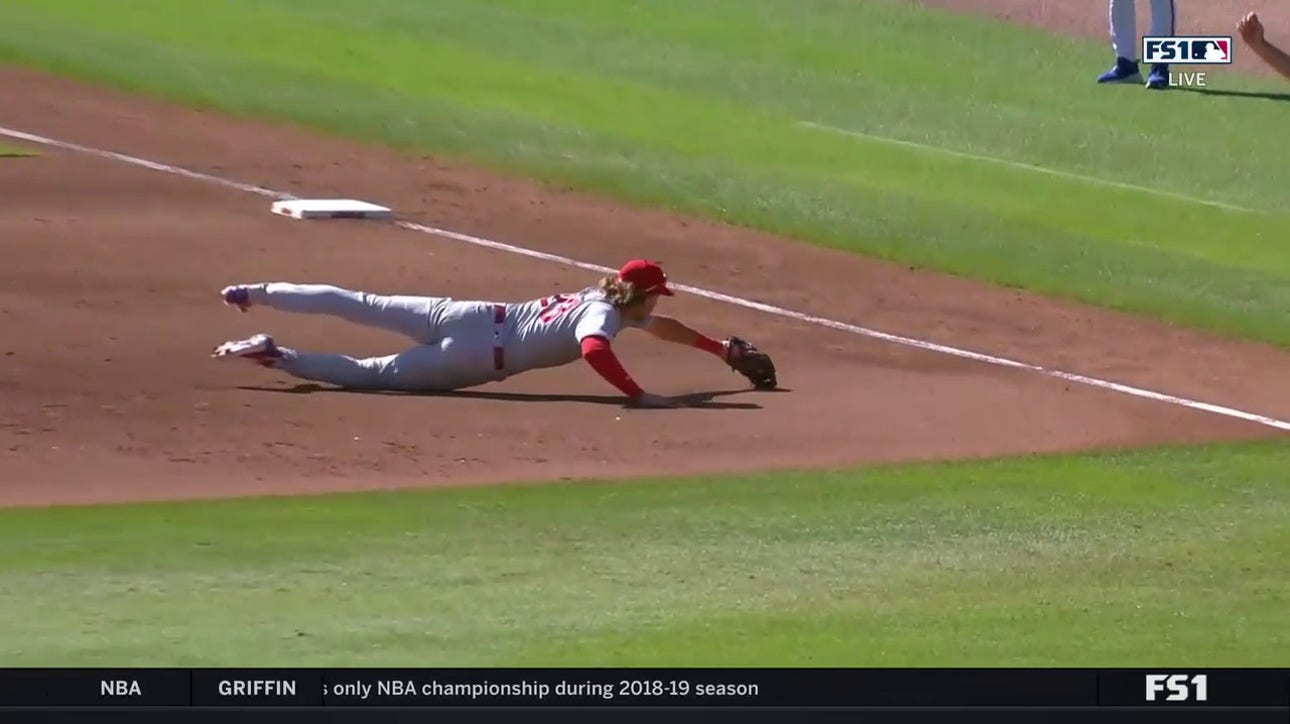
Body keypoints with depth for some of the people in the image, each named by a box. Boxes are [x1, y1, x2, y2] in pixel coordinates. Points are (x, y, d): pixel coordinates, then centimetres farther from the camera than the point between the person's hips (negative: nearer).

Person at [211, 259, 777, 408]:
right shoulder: (605, 315, -12)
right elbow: (592, 350, -36)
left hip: (472, 317, 8)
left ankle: (260, 294, 8)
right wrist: (638, 397, -33)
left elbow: (661, 327, 32)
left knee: (360, 306, 7)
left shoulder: (606, 298, 15)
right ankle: (273, 354, -18)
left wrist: (720, 348, 33)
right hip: (476, 355, -8)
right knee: (373, 373, -10)